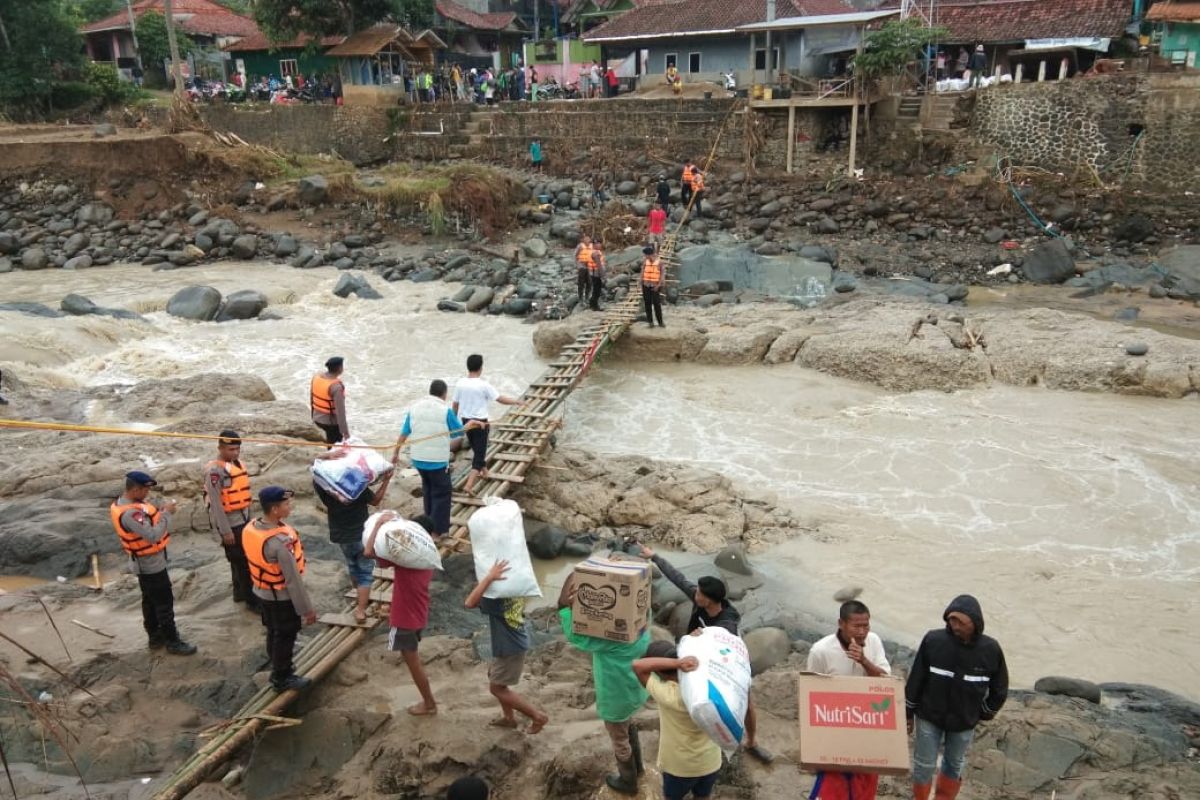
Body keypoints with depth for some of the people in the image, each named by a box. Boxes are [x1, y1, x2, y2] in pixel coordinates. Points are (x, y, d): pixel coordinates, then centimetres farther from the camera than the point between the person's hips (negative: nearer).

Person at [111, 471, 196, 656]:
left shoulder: (124, 503, 0)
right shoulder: (130, 513, -32)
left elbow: (146, 522, 8)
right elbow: (153, 535, -36)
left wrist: (160, 510, -8)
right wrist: (166, 513, -27)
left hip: (145, 563, 10)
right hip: (151, 564, -10)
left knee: (150, 601, 21)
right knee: (164, 603, 0)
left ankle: (155, 636, 34)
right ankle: (173, 642, 9)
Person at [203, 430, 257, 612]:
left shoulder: (237, 463, 6)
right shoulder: (214, 470, -19)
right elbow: (215, 503, -19)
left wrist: (248, 516, 18)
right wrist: (225, 531, -18)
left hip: (243, 519, 8)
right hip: (229, 523, -8)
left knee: (242, 559, 19)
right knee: (241, 561, -2)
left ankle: (240, 592, 34)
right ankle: (252, 600, 7)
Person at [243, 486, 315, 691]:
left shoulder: (250, 527, -10)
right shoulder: (281, 541, -35)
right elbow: (293, 579, -28)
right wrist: (306, 608, -18)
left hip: (263, 591, 8)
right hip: (282, 596, -8)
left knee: (274, 633, 25)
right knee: (285, 636, 13)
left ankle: (278, 669, 44)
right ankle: (282, 678, 30)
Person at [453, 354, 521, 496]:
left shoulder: (460, 383, -3)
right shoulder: (483, 385, -17)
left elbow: (455, 405, 4)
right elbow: (501, 399, -12)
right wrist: (516, 401, 5)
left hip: (465, 421, 6)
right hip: (479, 423, -6)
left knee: (476, 449, 25)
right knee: (479, 452, -1)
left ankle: (483, 471, 46)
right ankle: (469, 485, -12)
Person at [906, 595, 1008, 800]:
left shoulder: (990, 649, -16)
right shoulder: (933, 640, -20)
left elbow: (999, 689, 2)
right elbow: (916, 678, -9)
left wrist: (984, 714, 7)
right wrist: (908, 713, -3)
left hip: (965, 722, 2)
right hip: (929, 717, -2)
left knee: (954, 766, 19)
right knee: (923, 766, 8)